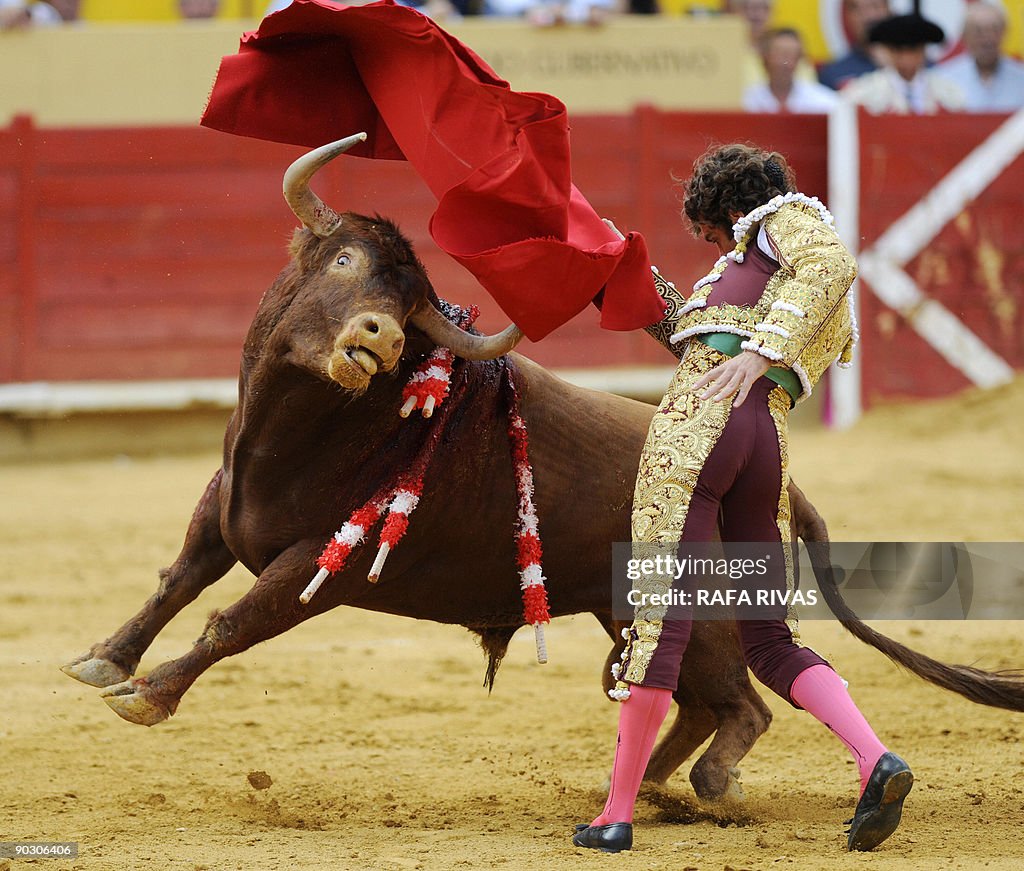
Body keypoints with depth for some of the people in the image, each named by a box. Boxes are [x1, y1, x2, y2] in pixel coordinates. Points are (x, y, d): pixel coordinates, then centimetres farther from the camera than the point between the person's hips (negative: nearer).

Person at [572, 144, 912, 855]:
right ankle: (875, 760, -15)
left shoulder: (787, 213, 10)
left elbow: (831, 263, -13)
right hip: (767, 446, 8)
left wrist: (758, 350, -23)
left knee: (661, 616, -6)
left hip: (698, 421, -8)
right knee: (768, 641, 9)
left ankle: (618, 814, -4)